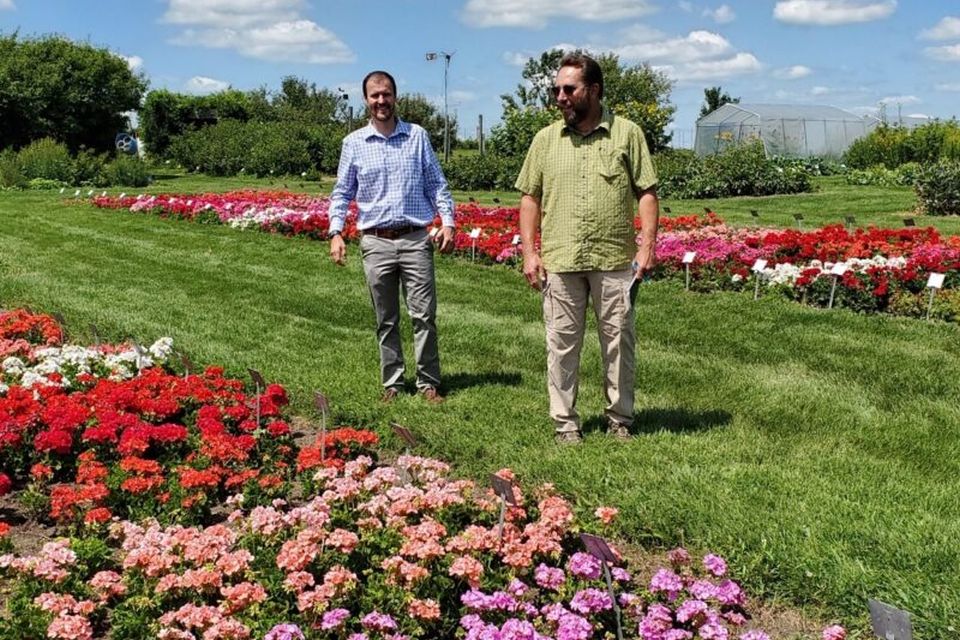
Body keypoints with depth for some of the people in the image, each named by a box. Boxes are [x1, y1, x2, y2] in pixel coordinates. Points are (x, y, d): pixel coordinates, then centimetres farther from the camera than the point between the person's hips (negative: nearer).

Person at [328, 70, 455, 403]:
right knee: (386, 320, 8)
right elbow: (342, 193, 8)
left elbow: (436, 183, 9)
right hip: (375, 242, 1)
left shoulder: (418, 136, 6)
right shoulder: (354, 142, 6)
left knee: (424, 315, -2)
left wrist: (447, 221, -3)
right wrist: (336, 232, -4)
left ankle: (429, 383, 8)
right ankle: (392, 383, 18)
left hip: (415, 239, -1)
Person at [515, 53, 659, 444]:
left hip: (615, 261, -1)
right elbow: (530, 198, 10)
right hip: (560, 261, 2)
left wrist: (648, 246, -6)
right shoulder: (545, 140, 9)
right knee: (562, 344, 6)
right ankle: (565, 423, 16)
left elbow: (646, 192, 3)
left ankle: (619, 419, 21)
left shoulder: (627, 134, 3)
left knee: (619, 341, 7)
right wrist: (529, 252, 1)